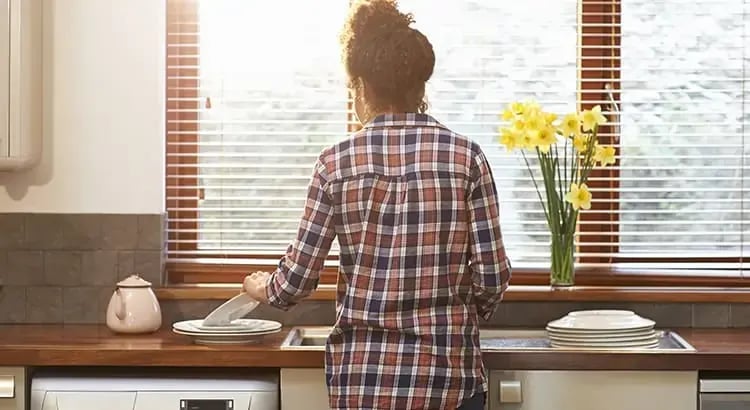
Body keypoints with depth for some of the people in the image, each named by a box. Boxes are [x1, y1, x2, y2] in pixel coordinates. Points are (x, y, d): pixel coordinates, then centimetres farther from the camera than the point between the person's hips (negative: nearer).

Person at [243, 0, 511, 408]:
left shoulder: (336, 164, -4)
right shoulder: (466, 157, -4)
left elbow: (297, 279, -2)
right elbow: (491, 278, -4)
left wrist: (262, 287, 21)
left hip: (362, 377, 1)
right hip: (447, 375, 0)